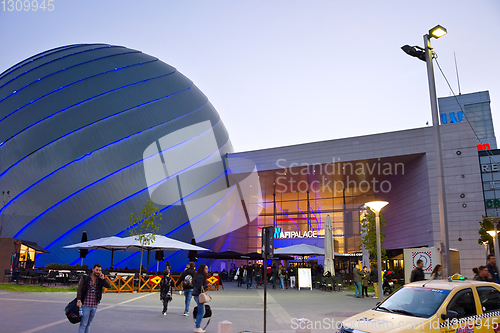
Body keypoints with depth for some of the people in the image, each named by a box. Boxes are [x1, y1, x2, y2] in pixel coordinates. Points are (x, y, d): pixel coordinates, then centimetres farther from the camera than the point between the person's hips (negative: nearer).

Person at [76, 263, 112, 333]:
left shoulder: (100, 280, 3)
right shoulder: (84, 278, -4)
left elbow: (109, 286, -8)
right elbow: (79, 289, -6)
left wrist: (103, 279, -22)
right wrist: (79, 300, -16)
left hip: (94, 306, 3)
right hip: (85, 305, -3)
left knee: (88, 324, 12)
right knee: (83, 324, -3)